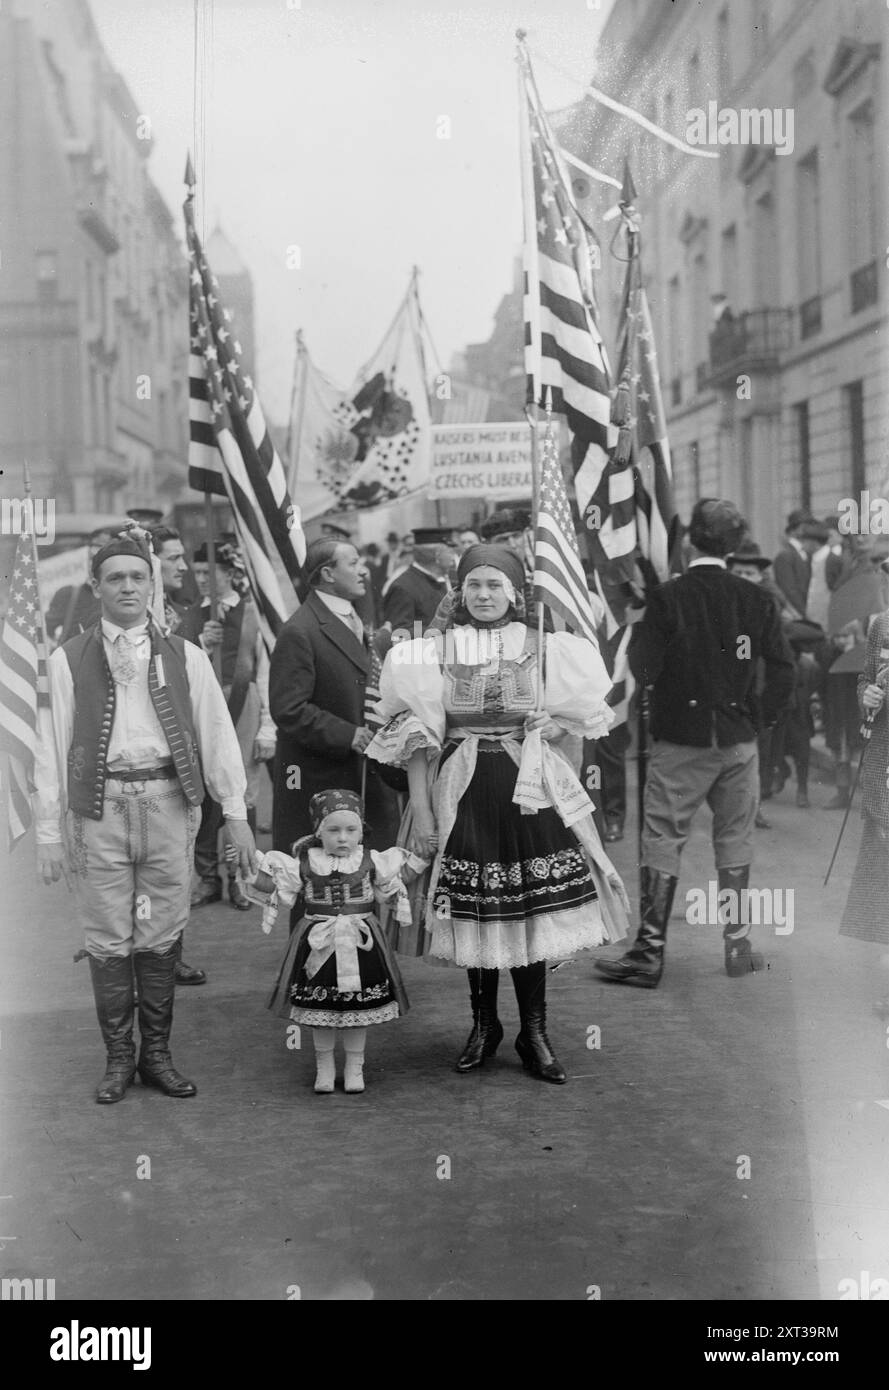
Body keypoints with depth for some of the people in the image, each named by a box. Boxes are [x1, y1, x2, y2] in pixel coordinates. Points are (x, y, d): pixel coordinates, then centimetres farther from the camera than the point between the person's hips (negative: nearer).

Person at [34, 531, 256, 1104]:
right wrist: (48, 830, -2)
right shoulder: (69, 660, 5)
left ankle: (158, 1053, 19)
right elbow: (52, 747, 3)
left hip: (169, 804, 1)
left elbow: (218, 734, 6)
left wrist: (236, 813, -1)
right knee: (109, 938, 4)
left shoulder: (185, 657, 8)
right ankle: (119, 1057, 17)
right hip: (100, 806, -1)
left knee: (162, 936, 6)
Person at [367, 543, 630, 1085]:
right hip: (463, 792, 0)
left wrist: (553, 726, -1)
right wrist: (422, 811, -5)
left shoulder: (546, 648, 4)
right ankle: (484, 1024, 21)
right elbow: (417, 738, 0)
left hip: (530, 790, 0)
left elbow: (586, 711, 18)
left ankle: (535, 1034, 10)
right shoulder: (433, 652, 2)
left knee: (531, 908, -1)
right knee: (473, 911, 4)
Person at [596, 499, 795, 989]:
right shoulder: (754, 598, 1)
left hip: (680, 743, -3)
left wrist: (638, 628, 4)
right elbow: (783, 671, -2)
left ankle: (650, 952, 0)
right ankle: (738, 945, 18)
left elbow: (644, 670, -13)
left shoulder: (668, 596, -9)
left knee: (662, 840, 1)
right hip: (738, 742, 3)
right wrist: (760, 717, 9)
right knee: (735, 840, 13)